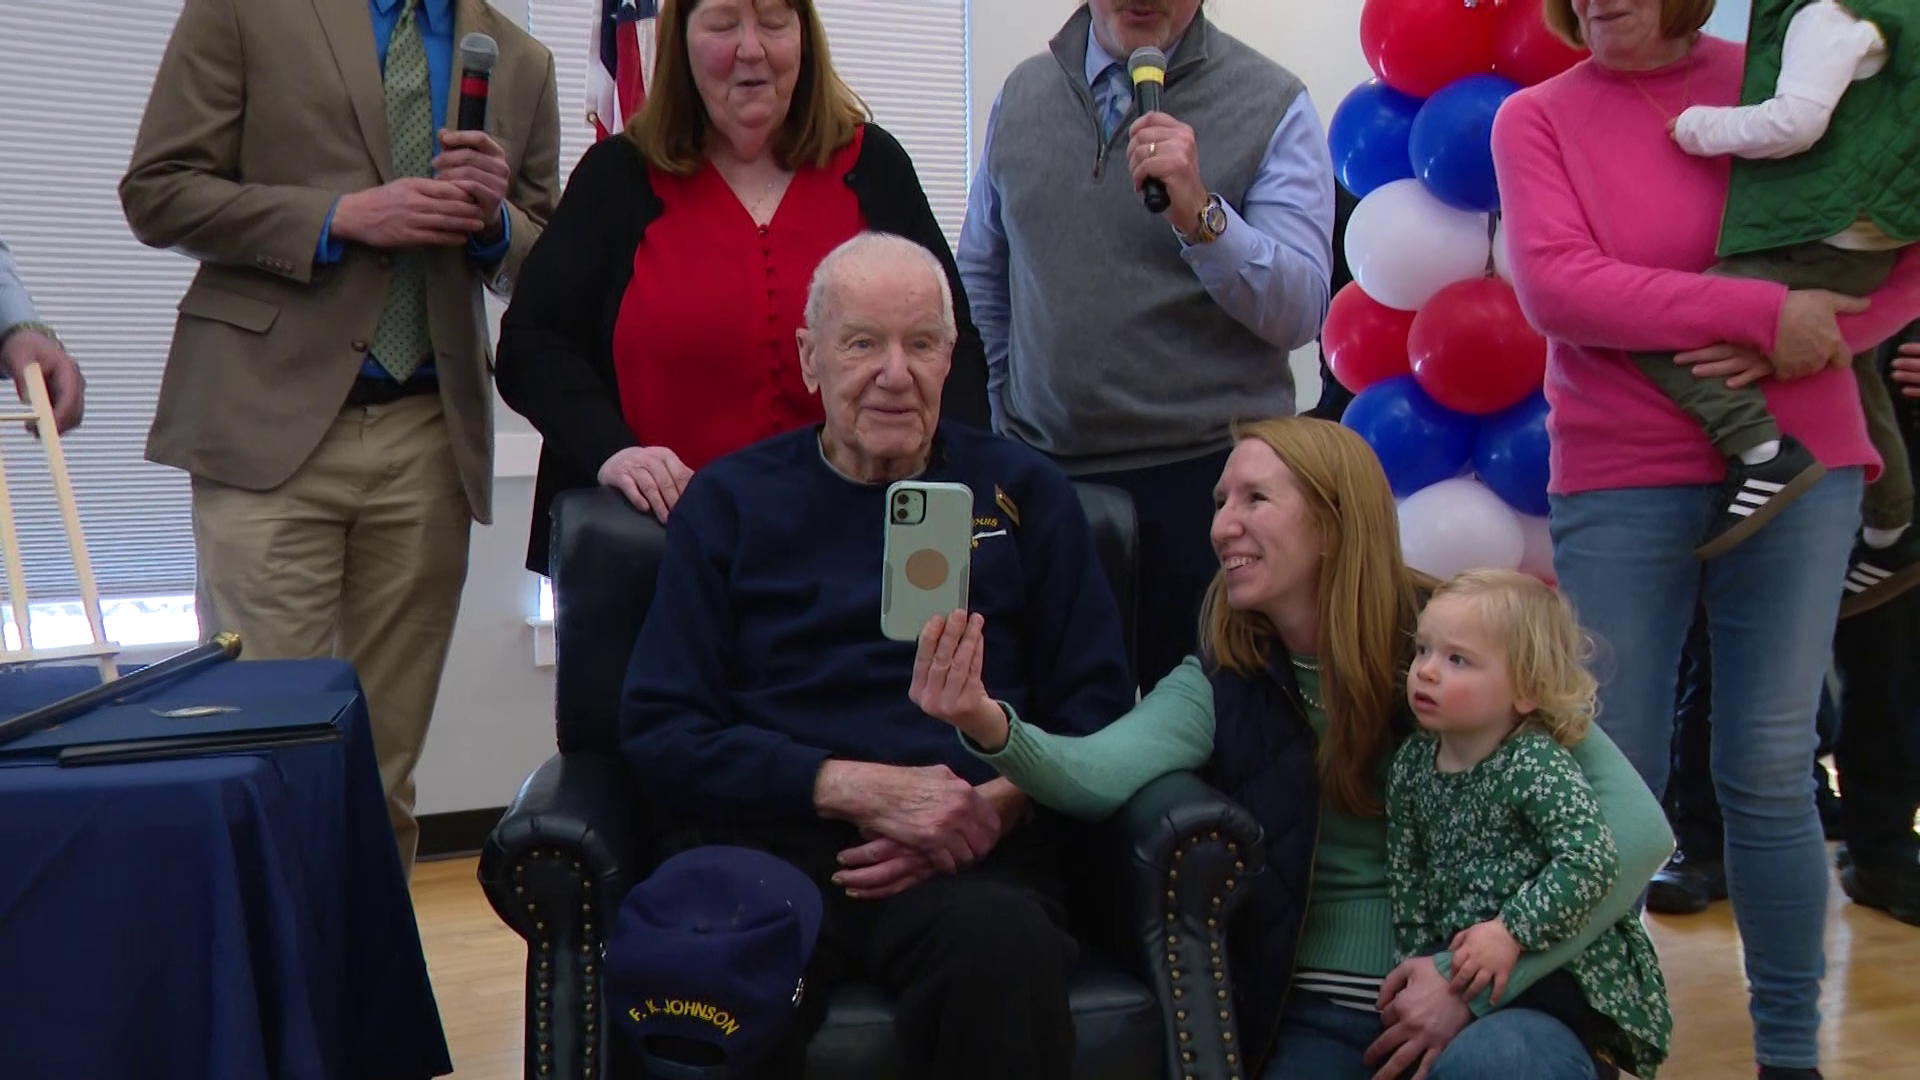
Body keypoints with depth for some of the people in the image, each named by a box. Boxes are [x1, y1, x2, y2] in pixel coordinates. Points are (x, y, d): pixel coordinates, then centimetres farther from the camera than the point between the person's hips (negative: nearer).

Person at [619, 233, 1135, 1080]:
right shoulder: (729, 501, 16)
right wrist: (859, 788, -6)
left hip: (968, 852, 1)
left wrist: (994, 807, -7)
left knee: (1005, 951, -37)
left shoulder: (1023, 494, 19)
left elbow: (1095, 710, 14)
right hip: (768, 835, 0)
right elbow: (659, 731, 7)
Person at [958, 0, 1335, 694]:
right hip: (1044, 476, 4)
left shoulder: (1273, 105, -2)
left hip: (1204, 478, -3)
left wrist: (1200, 214, -24)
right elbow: (981, 280, 23)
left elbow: (1300, 313, -11)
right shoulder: (1021, 96, 12)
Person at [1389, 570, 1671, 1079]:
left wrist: (1511, 932, -29)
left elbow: (1591, 863, -27)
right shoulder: (1413, 762, 5)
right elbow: (1406, 874, 10)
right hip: (1464, 961, 8)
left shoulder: (1537, 766, -15)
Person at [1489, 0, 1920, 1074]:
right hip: (1620, 483, 0)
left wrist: (1801, 344, -16)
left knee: (1772, 775, 3)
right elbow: (1555, 284, -14)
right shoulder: (1537, 119, 1)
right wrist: (1765, 310, -17)